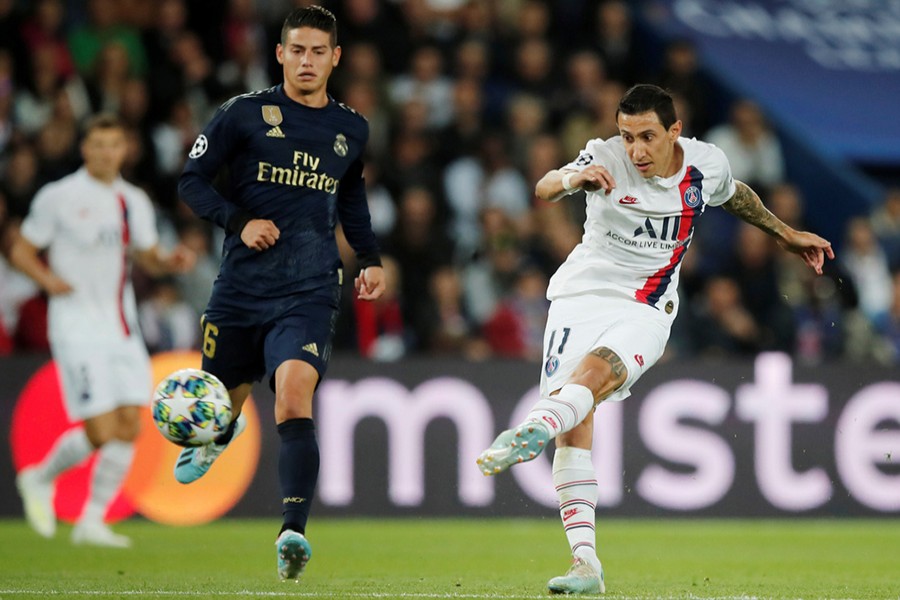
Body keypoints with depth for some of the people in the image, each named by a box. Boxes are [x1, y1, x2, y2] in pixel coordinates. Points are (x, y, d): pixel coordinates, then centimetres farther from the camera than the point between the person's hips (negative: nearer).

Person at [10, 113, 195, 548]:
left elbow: (148, 257, 21)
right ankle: (41, 479, 15)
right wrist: (48, 279, -19)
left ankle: (92, 522, 8)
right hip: (76, 327, -6)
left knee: (129, 427, -3)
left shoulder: (134, 201, 11)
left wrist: (171, 262, -1)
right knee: (102, 430, -12)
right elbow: (20, 252, 0)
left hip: (122, 328, 6)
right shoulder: (57, 197, -4)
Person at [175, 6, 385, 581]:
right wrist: (239, 221, -12)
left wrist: (371, 258, 18)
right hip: (241, 286, 0)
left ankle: (294, 532, -32)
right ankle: (220, 438, 55)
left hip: (310, 291, 0)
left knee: (295, 398, -22)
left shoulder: (351, 129, 12)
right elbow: (193, 180, 4)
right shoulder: (244, 113, 0)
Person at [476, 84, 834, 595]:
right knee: (576, 421, -14)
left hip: (647, 311, 1)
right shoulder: (607, 159, -10)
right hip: (583, 295, -1)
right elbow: (543, 189, -26)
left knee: (594, 372, -31)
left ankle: (530, 432, -58)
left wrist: (787, 234, 33)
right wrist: (569, 179, -50)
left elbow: (735, 195, 23)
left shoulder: (706, 164, 0)